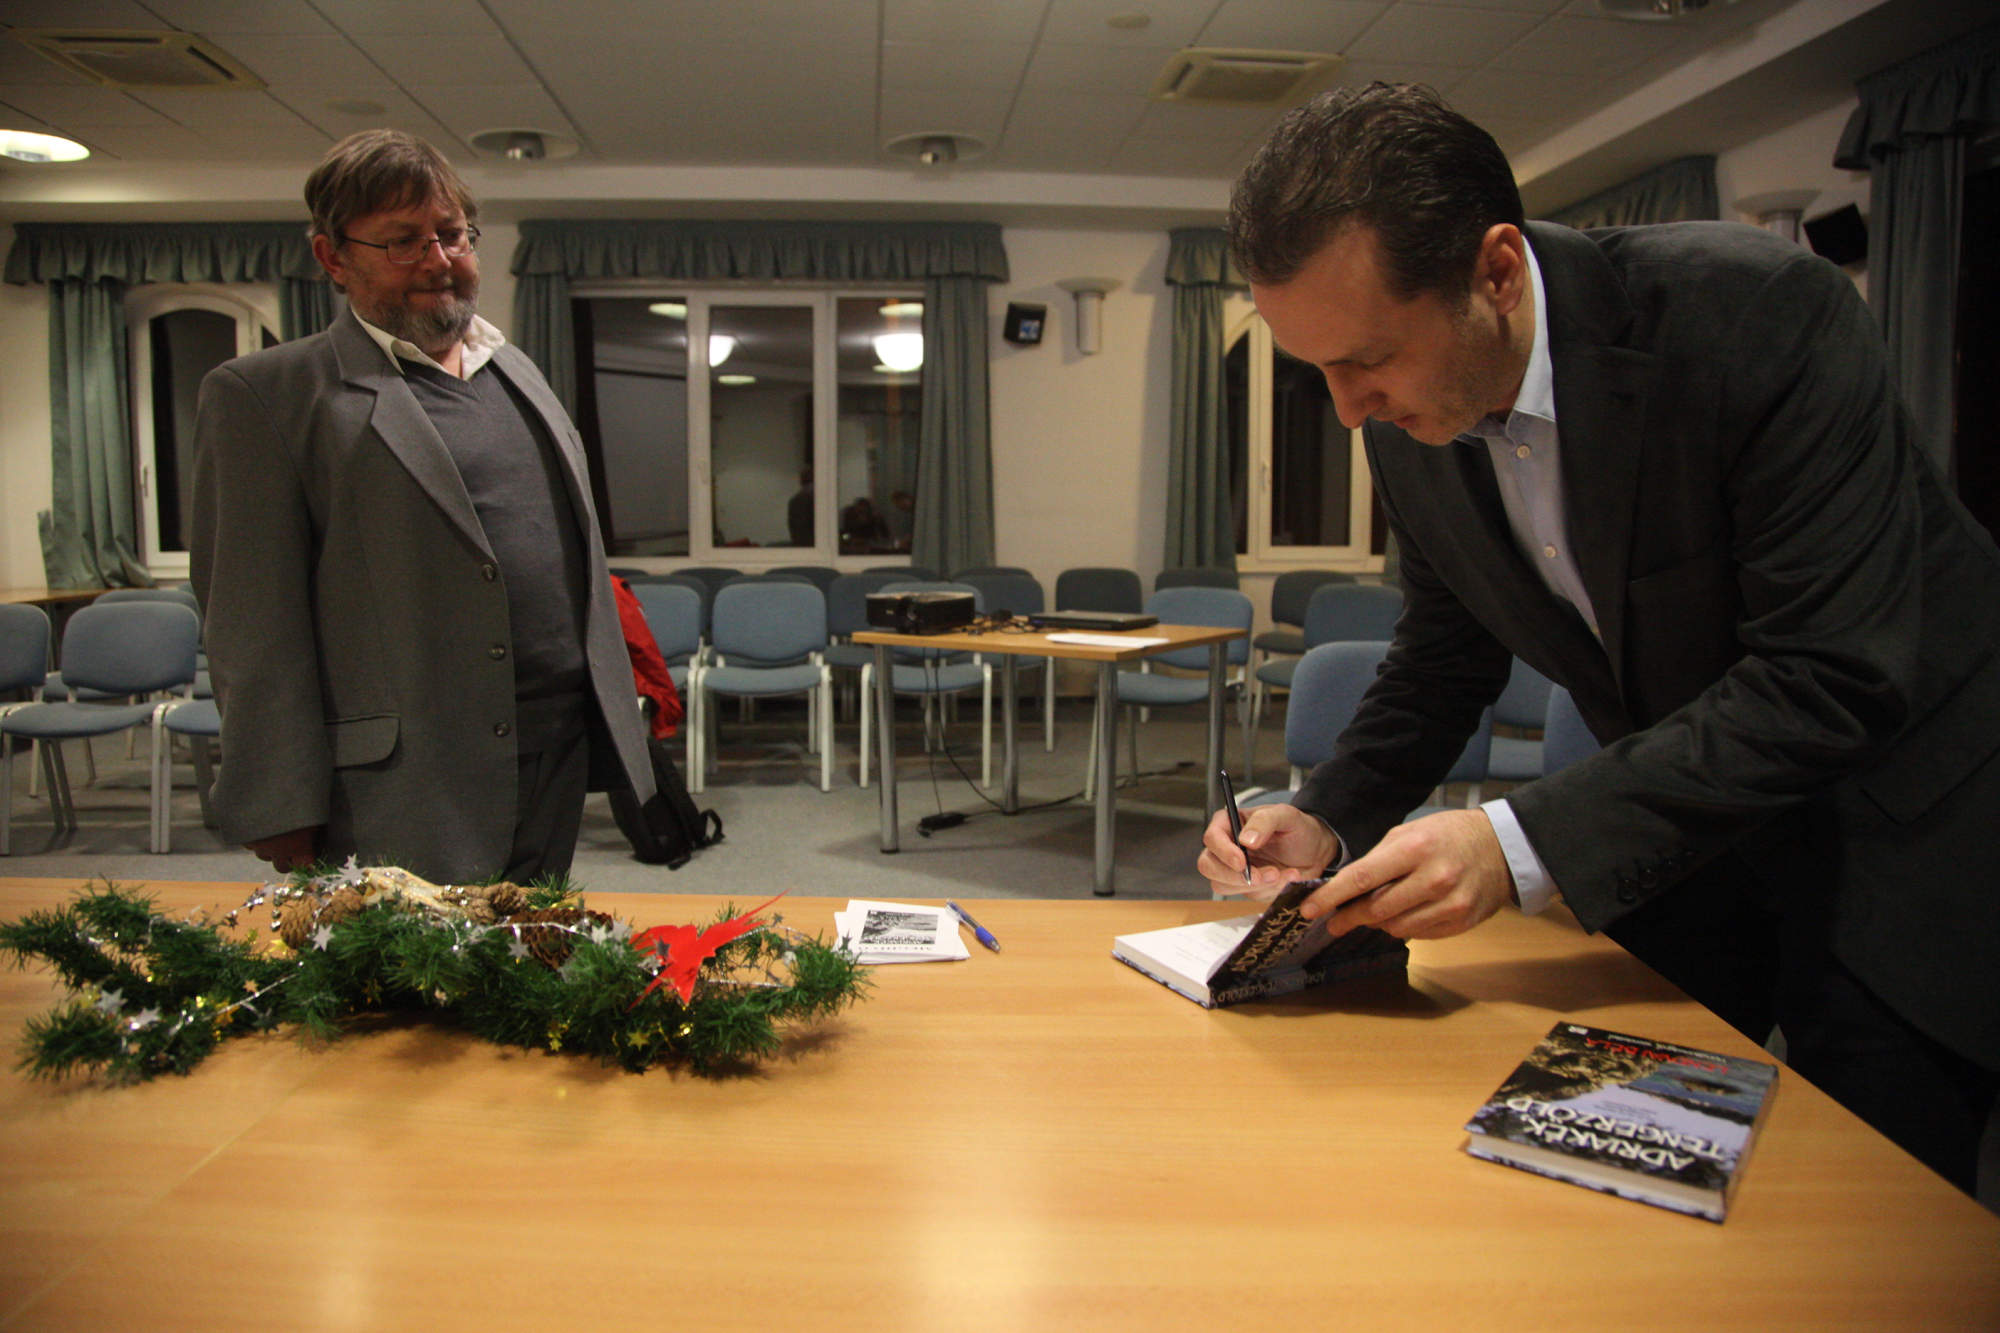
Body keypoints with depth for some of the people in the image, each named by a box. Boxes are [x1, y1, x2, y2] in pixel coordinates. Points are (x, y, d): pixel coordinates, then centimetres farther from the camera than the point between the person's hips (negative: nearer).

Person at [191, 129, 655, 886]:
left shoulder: (516, 373, 17)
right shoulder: (263, 396, -3)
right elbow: (254, 630, -8)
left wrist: (617, 734, 16)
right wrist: (285, 820, -13)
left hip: (560, 768, 6)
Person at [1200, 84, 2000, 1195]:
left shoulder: (1759, 312, -29)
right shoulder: (1405, 418, -10)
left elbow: (1832, 679, -31)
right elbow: (1445, 656, 3)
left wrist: (1526, 843, -37)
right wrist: (1328, 819, -13)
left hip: (1899, 820, -4)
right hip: (1671, 822, 5)